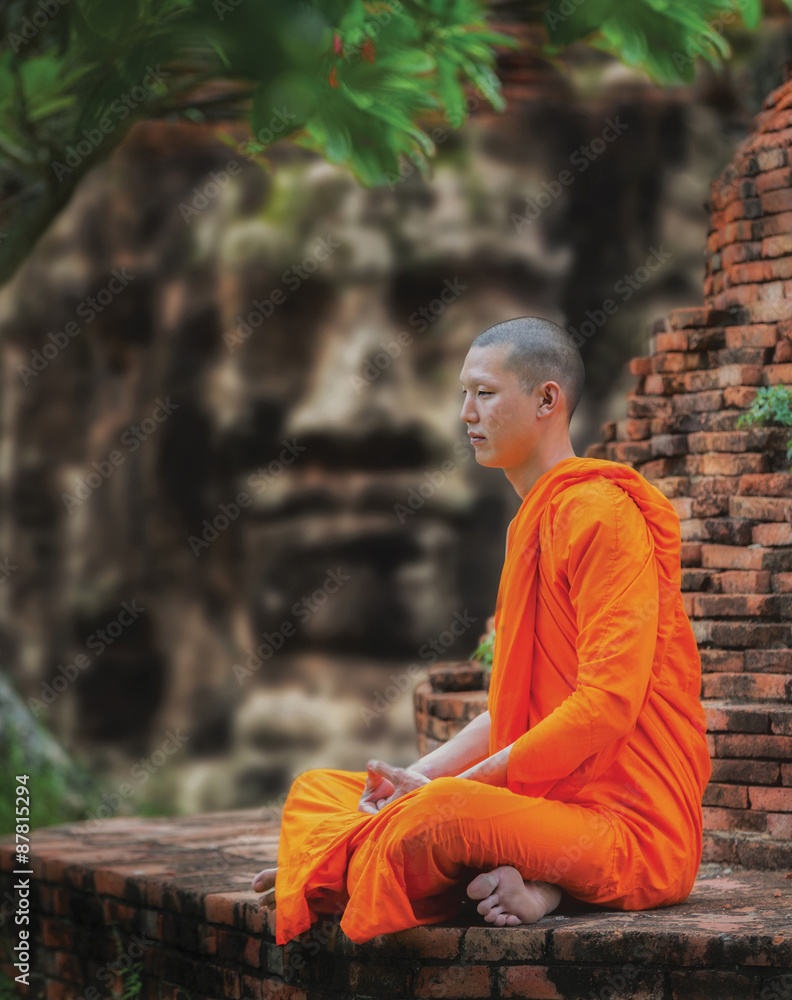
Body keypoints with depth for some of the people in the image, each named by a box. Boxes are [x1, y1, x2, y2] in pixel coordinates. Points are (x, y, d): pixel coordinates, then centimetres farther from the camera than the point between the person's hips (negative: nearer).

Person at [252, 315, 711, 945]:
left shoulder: (602, 512, -10)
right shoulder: (532, 523, 21)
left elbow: (608, 703, -20)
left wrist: (447, 788, -17)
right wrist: (418, 778, 5)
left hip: (628, 825, -10)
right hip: (544, 803, 10)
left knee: (448, 814, -38)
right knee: (316, 791, 5)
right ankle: (524, 882, -13)